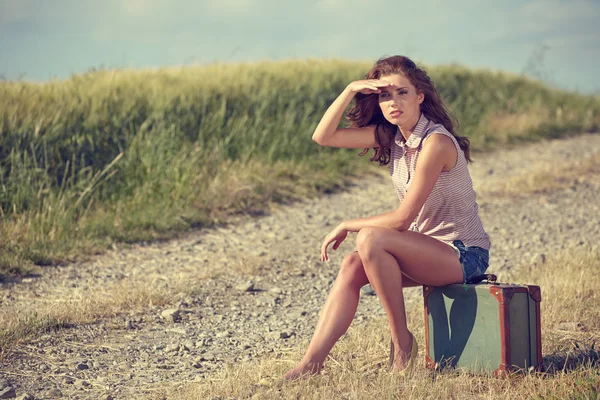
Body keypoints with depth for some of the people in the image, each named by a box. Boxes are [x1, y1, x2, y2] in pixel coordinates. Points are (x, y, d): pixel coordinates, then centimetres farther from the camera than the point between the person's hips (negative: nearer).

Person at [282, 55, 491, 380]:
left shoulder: (436, 142, -22)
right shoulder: (389, 135, 3)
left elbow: (402, 219, -22)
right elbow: (323, 136, 0)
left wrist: (346, 226, -11)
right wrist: (351, 89, -10)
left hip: (463, 254, -8)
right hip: (427, 249, 8)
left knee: (370, 239, -27)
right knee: (353, 266, -14)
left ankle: (402, 342, -15)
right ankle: (311, 362, -18)